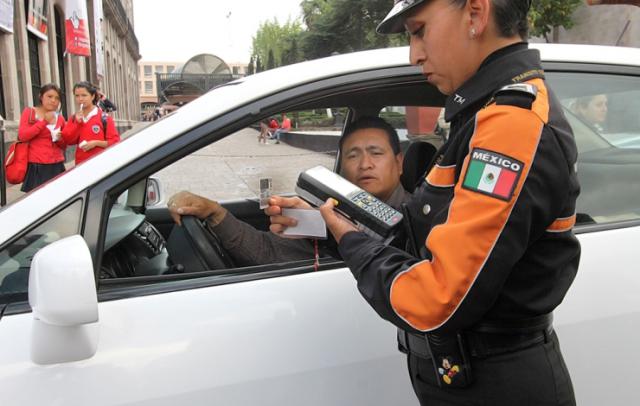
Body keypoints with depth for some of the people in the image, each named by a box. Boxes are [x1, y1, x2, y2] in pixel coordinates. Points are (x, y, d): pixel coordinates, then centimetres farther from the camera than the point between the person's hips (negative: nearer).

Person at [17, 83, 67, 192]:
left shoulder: (60, 118, 12)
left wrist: (60, 139, -4)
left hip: (57, 166, 4)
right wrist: (44, 121, -10)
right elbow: (22, 136, -10)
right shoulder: (29, 112, 3)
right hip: (36, 166, -3)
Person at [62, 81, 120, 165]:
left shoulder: (104, 117, -3)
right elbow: (68, 140, 3)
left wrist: (96, 143, -16)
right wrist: (77, 123, -7)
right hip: (81, 164, 4)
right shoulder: (74, 119, 12)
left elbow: (115, 141, -5)